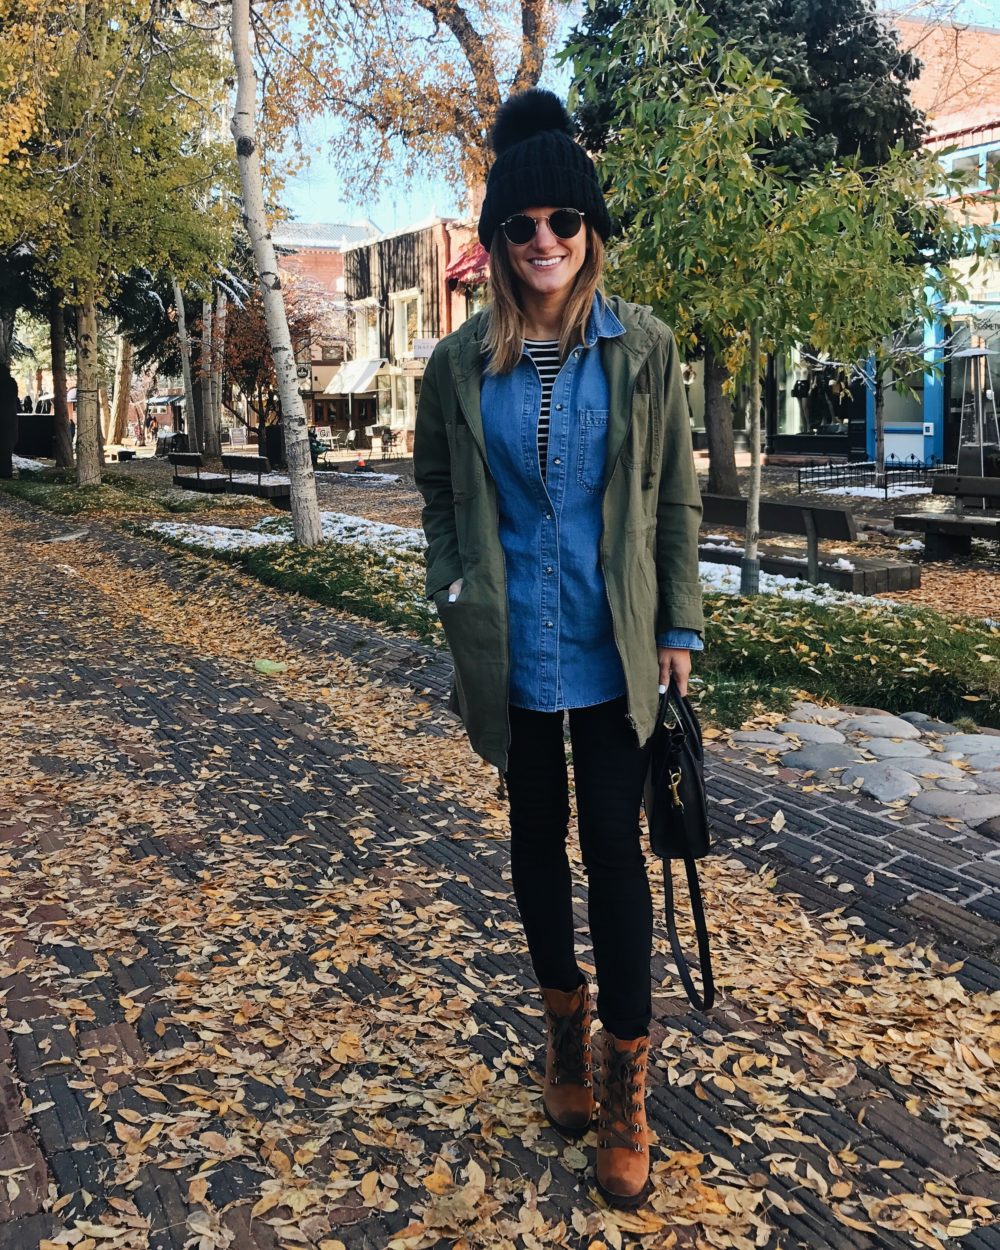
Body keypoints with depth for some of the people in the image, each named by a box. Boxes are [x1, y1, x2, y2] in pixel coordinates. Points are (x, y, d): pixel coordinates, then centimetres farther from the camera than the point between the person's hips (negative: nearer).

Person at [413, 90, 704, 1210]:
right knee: (536, 835, 15)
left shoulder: (642, 349, -2)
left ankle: (624, 1078, 18)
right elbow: (439, 490, 11)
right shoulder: (461, 362, 0)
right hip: (511, 652, 2)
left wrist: (679, 627, 0)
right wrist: (454, 594, 1)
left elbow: (675, 497, 2)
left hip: (612, 649, -1)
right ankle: (563, 1015, 37)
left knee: (614, 846, 4)